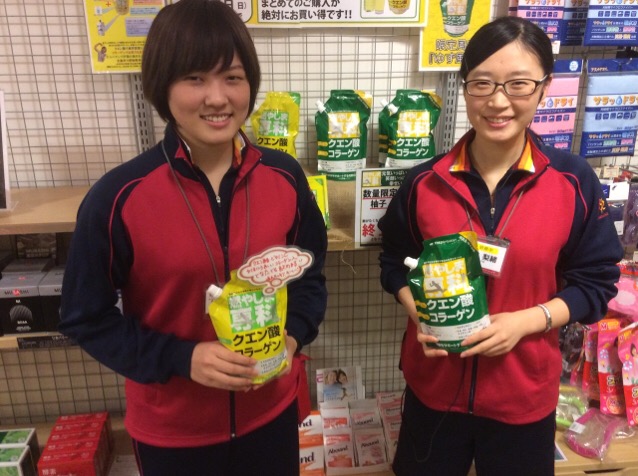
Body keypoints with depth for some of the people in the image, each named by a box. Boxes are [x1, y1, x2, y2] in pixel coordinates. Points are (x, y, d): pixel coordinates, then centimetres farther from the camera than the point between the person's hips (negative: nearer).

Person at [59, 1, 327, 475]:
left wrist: (293, 336, -14)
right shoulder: (117, 197, -18)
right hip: (170, 428, -2)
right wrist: (182, 358, -20)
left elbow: (310, 276, 3)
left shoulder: (285, 177, -10)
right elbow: (86, 318, -9)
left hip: (271, 409, 2)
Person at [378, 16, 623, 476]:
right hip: (433, 384, 1)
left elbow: (595, 282, -3)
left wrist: (525, 321, -18)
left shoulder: (574, 181, -10)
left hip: (524, 391, 0)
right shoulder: (425, 181, -8)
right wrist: (421, 316, -13)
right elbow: (396, 263, 5)